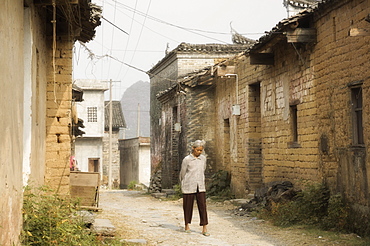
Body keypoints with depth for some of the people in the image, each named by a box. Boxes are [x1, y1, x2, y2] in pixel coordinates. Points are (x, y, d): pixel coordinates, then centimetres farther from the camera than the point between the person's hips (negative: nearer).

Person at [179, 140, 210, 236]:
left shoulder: (203, 158, 6)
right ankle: (187, 225, 25)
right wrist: (182, 185, 13)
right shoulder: (187, 159, -6)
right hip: (189, 187, -3)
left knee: (202, 206, -4)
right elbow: (182, 173, 3)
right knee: (188, 206, 6)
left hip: (200, 187, 3)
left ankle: (204, 229, -4)